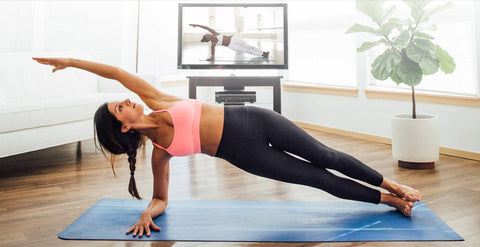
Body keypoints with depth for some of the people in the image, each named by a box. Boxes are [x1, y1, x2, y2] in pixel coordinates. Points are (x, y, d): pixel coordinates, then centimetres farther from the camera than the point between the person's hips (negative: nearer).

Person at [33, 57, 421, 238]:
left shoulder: (154, 102, 4)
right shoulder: (159, 151, -1)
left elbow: (118, 72, 8)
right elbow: (161, 198, 7)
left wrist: (72, 61, 7)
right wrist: (147, 213, -14)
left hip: (251, 119, 3)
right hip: (245, 153, -2)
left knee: (325, 157, 4)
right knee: (321, 179, 1)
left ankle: (393, 186, 22)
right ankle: (391, 201, 19)